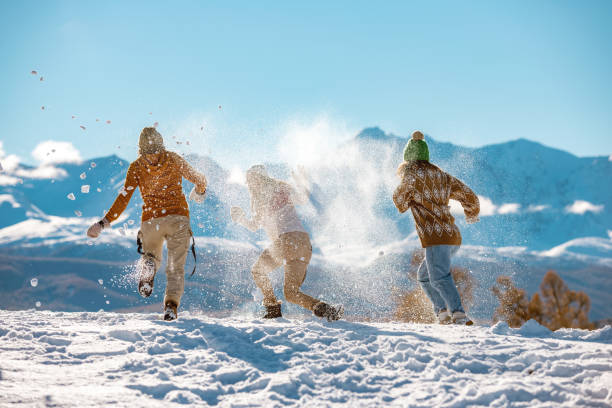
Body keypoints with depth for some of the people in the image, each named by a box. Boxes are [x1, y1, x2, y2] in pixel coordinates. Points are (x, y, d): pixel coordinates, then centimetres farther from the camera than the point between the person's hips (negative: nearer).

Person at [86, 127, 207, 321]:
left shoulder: (136, 167, 0)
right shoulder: (174, 159, 4)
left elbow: (124, 197, -8)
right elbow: (197, 178, 17)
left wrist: (104, 222, -7)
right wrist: (200, 190, 40)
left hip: (151, 220, 0)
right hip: (178, 218, 0)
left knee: (152, 256, 26)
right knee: (176, 268, 7)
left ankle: (148, 264, -13)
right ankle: (171, 304, -19)